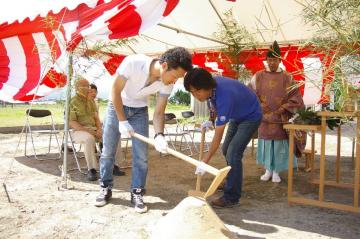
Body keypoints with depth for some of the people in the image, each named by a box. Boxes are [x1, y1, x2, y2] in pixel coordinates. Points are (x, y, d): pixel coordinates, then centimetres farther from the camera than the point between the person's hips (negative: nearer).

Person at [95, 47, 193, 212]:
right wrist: (122, 120, -22)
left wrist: (159, 135, -34)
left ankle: (137, 193, 9)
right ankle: (105, 188, 21)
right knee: (108, 151, 3)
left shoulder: (167, 83, -21)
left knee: (141, 154, -4)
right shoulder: (133, 62, -33)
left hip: (139, 111, 2)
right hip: (117, 106, -2)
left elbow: (159, 112, -16)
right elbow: (115, 90, -22)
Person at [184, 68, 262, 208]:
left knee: (233, 154, -18)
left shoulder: (224, 97, -40)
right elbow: (213, 104, 9)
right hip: (236, 115, 9)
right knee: (226, 150, 15)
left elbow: (218, 135, -37)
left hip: (250, 117, -9)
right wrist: (211, 120, -4)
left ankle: (231, 198, -8)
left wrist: (205, 162, -34)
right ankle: (232, 183, 34)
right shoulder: (211, 85, -18)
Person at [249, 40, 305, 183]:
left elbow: (295, 97, -1)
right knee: (265, 143, 6)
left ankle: (276, 171, 16)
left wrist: (282, 109, -9)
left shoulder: (287, 77, 0)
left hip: (281, 118, -1)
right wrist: (258, 107, -6)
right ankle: (268, 170, 20)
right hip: (264, 117, 1)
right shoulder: (258, 76, 3)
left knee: (279, 143, 2)